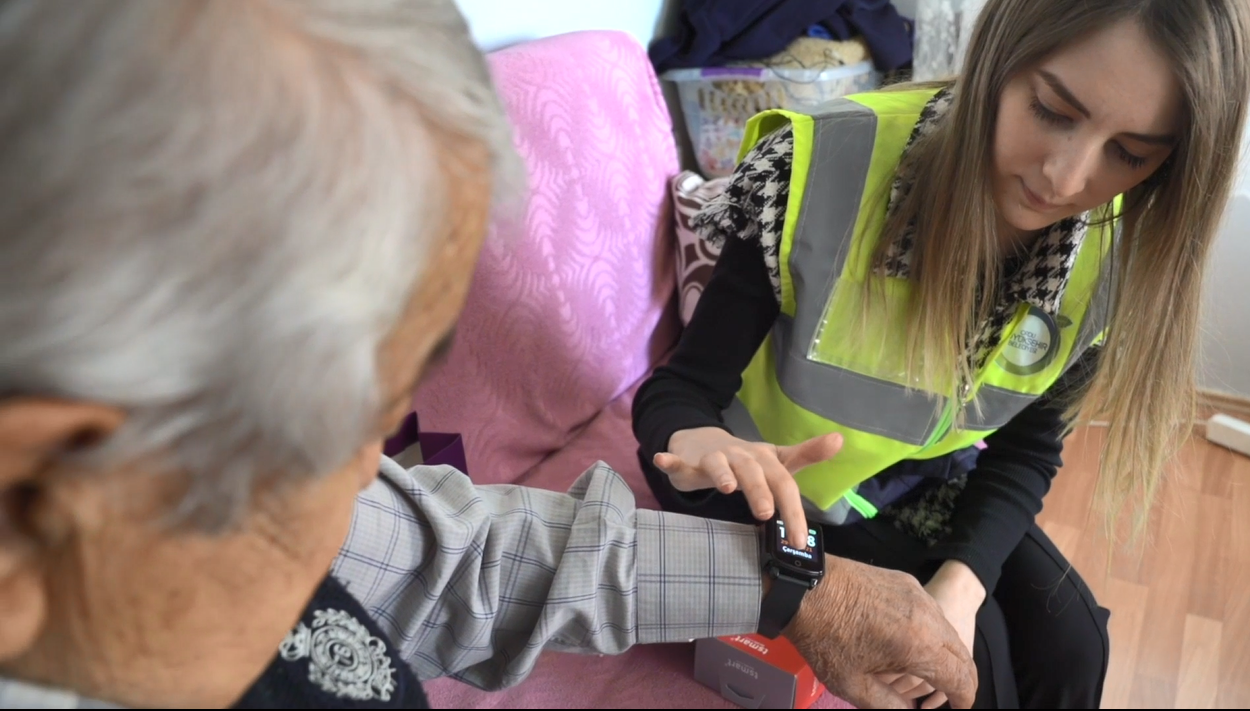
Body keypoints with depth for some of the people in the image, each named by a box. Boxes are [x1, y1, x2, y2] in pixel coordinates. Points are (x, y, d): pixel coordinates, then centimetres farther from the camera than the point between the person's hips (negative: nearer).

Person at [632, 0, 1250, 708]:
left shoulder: (1112, 255, -16)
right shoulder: (826, 167, -31)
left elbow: (1026, 450, -5)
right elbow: (683, 388, -24)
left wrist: (962, 581, -23)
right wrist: (696, 446, -49)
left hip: (926, 489, 4)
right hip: (776, 486, -4)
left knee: (1069, 641, -6)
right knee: (972, 653, -16)